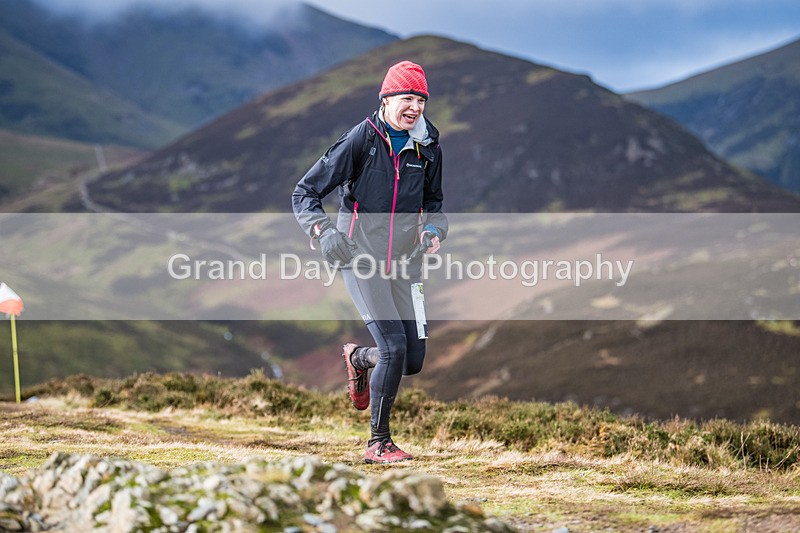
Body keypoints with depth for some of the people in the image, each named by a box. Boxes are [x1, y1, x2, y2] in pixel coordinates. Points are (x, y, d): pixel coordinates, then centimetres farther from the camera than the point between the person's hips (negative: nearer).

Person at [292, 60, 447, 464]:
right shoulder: (361, 139, -9)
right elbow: (305, 193, -6)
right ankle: (378, 443, -3)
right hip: (361, 257, -5)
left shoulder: (428, 147, 5)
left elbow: (433, 201, 22)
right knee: (394, 346, -18)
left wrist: (434, 229, -1)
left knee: (413, 361, 1)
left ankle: (357, 358, 35)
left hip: (404, 263, 5)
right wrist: (323, 232, -24)